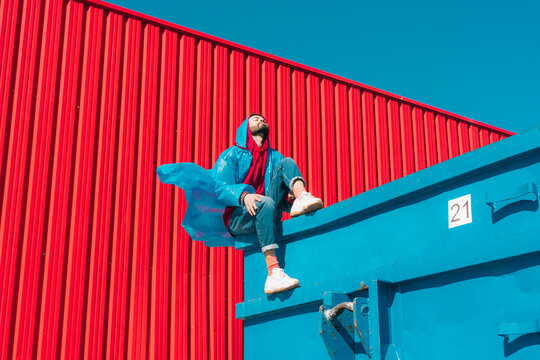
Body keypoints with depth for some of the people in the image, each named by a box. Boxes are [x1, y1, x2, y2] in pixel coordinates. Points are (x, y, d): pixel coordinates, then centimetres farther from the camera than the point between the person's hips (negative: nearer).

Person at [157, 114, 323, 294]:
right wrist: (243, 195, -25)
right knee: (266, 202, -38)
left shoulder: (275, 157, 21)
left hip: (268, 216, 4)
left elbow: (283, 199, 14)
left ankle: (302, 198, -39)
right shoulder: (232, 154, 11)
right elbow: (219, 187, -4)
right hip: (237, 218, -4)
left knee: (287, 163, -6)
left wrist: (289, 197, -13)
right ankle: (273, 274, -49)